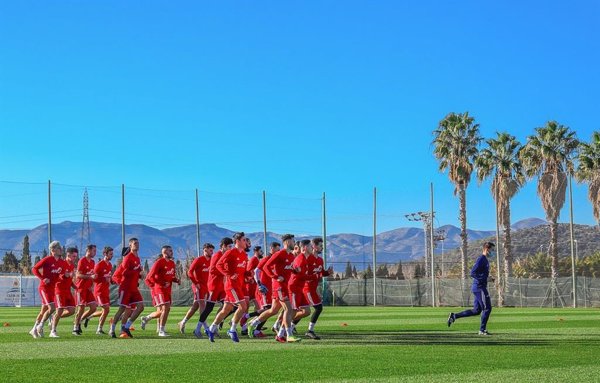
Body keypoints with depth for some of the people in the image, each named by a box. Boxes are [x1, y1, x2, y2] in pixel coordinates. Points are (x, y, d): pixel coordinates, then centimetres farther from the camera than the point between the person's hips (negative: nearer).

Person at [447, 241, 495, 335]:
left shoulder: (485, 260, 17)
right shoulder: (481, 259, -14)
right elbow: (473, 273, -21)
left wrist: (487, 278, 11)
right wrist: (484, 278, -24)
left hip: (479, 288, 10)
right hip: (480, 287, -10)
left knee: (476, 311, 12)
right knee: (487, 308, -4)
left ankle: (454, 316, 13)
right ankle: (482, 330, 4)